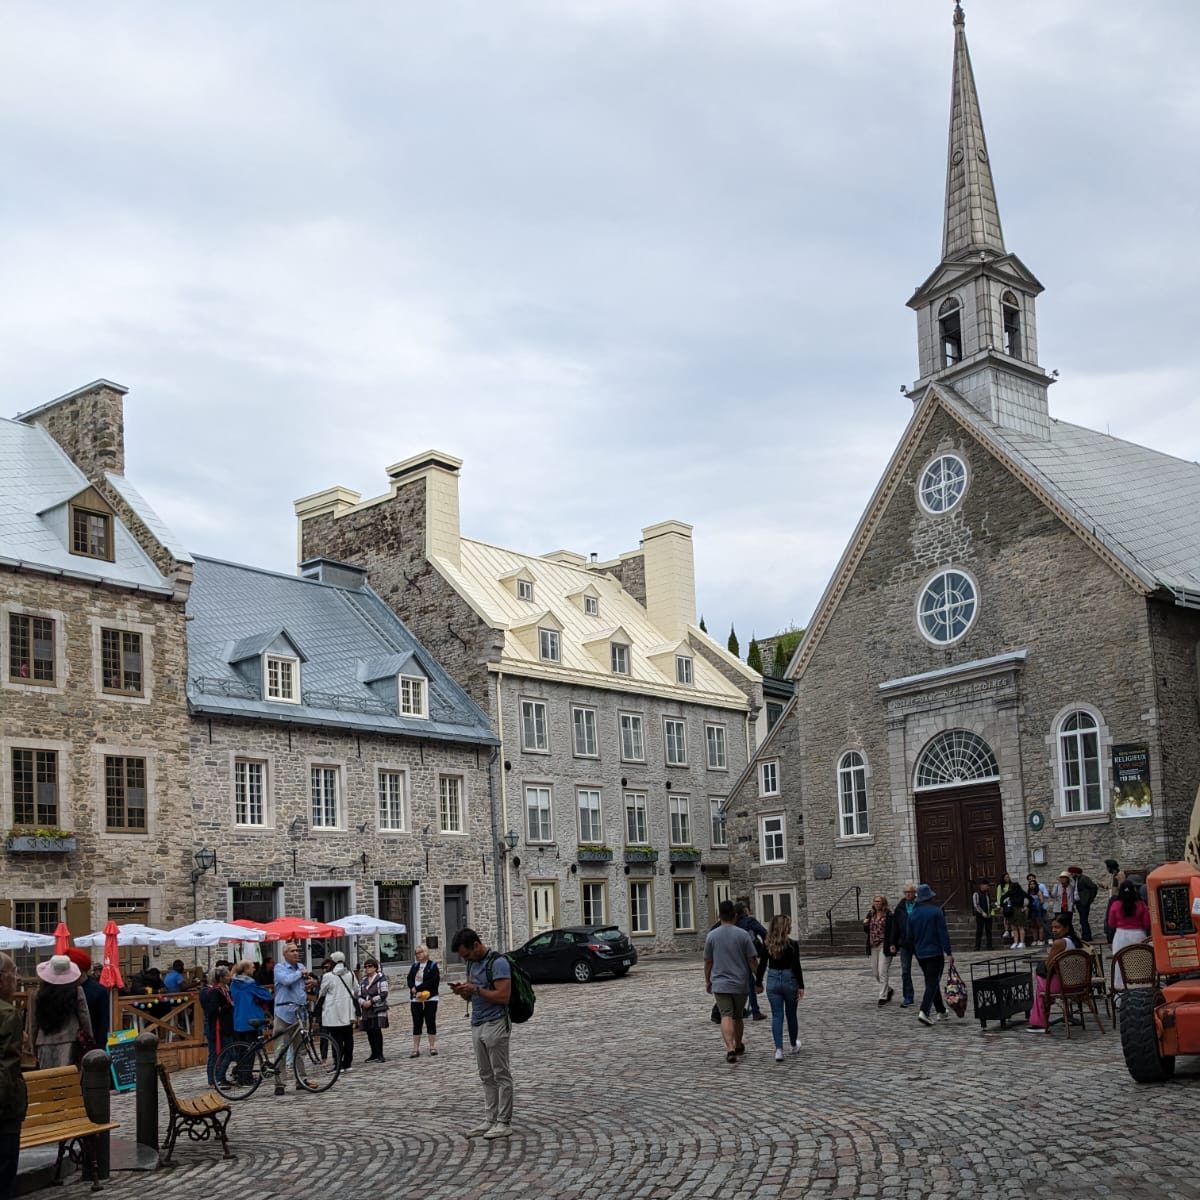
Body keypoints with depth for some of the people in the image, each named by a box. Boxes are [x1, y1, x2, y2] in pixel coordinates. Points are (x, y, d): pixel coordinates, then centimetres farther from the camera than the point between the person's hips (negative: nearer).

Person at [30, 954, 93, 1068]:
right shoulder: (76, 991, -5)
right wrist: (89, 1039, 12)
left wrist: (34, 1046, 18)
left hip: (45, 1043, 2)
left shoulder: (39, 993, 0)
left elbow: (33, 1022, 7)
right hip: (69, 1041, -2)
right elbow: (84, 1016, 0)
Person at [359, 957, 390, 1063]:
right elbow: (359, 996, 14)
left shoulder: (381, 979, -2)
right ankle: (374, 1054, 18)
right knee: (369, 1032, 5)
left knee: (377, 1030, -11)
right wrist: (363, 1002, -8)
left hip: (378, 1009, -6)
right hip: (367, 1010, 6)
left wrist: (371, 1001, -14)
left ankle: (380, 1054, -6)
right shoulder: (363, 981, 16)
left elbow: (384, 994, -9)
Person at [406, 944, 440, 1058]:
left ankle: (433, 1047, 8)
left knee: (430, 1023, 0)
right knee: (416, 1024, 5)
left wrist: (418, 989, -17)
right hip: (415, 999, 5)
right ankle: (416, 1049, 7)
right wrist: (413, 988, -14)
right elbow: (409, 979, 7)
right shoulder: (414, 966, 12)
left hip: (430, 999, -5)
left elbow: (433, 981, -15)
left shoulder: (432, 966, -6)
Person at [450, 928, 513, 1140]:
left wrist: (476, 990, -20)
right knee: (486, 1077, 11)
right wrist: (462, 991, -2)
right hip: (477, 1025, 9)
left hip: (495, 1024, -9)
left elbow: (503, 996, -20)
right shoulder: (471, 964, 13)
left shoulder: (497, 963, -14)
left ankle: (504, 1122, 1)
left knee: (501, 1075, -2)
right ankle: (491, 1119, 16)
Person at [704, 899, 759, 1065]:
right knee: (738, 1016, 18)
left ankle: (730, 1048, -23)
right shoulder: (743, 934, -4)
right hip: (740, 983, 1)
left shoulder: (712, 935, -1)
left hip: (720, 983, -1)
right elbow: (752, 961, -4)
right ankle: (738, 1046, 34)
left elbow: (708, 962, 6)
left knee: (726, 1016, -7)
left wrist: (707, 981, 18)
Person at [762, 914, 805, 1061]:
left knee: (776, 1016, 3)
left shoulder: (768, 945, -2)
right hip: (789, 981, -2)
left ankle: (779, 1049, -9)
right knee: (791, 1015, 16)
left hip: (772, 982, 2)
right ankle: (794, 1045, 35)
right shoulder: (793, 945, -11)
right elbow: (796, 967, -12)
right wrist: (801, 986, -7)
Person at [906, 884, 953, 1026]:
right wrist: (949, 952, -10)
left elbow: (910, 936, 12)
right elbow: (943, 934, -13)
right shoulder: (936, 912, -10)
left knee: (931, 982, 17)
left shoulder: (912, 914, 6)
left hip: (920, 954, 5)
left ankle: (941, 1011, 25)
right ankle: (924, 1012, -20)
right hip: (935, 953, -5)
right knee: (933, 983, -5)